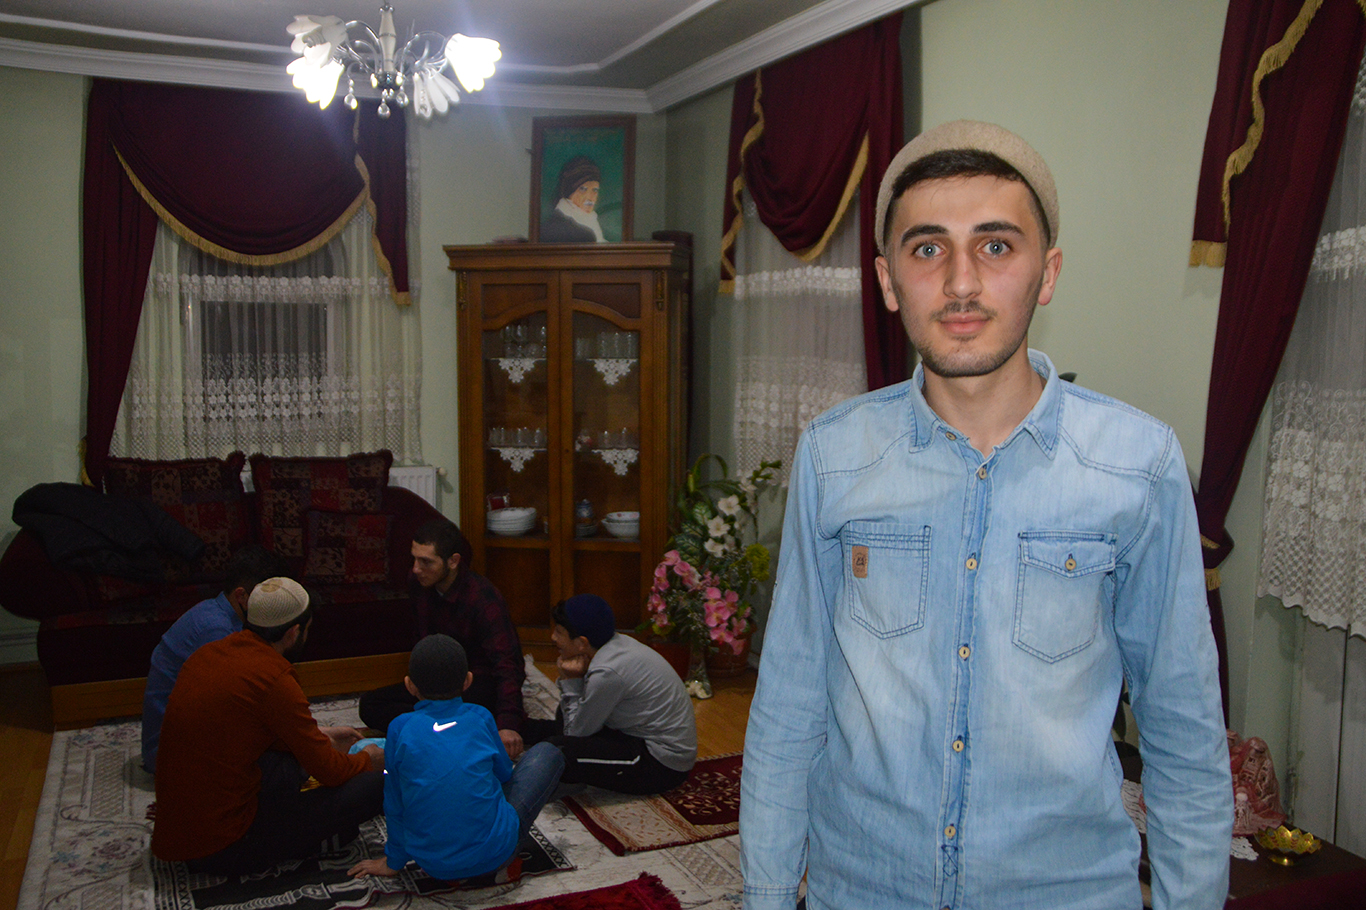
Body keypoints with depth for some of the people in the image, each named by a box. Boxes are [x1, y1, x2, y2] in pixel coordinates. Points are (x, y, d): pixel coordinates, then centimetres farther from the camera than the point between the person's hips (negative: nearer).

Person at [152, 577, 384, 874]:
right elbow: (330, 771, -12)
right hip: (222, 848, -9)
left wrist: (319, 736, 28)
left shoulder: (208, 653, 4)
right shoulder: (273, 679, -21)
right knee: (375, 782, -11)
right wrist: (369, 759, 10)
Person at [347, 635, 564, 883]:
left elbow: (395, 804, 4)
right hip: (495, 853, 1)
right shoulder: (480, 717, 0)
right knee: (546, 753, 18)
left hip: (434, 865, 0)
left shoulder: (400, 728, -2)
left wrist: (394, 861, 19)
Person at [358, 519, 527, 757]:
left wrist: (507, 724, -47)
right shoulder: (417, 583, -3)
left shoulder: (482, 598, -25)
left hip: (484, 684, -9)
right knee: (370, 704, -13)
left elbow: (507, 664, -34)